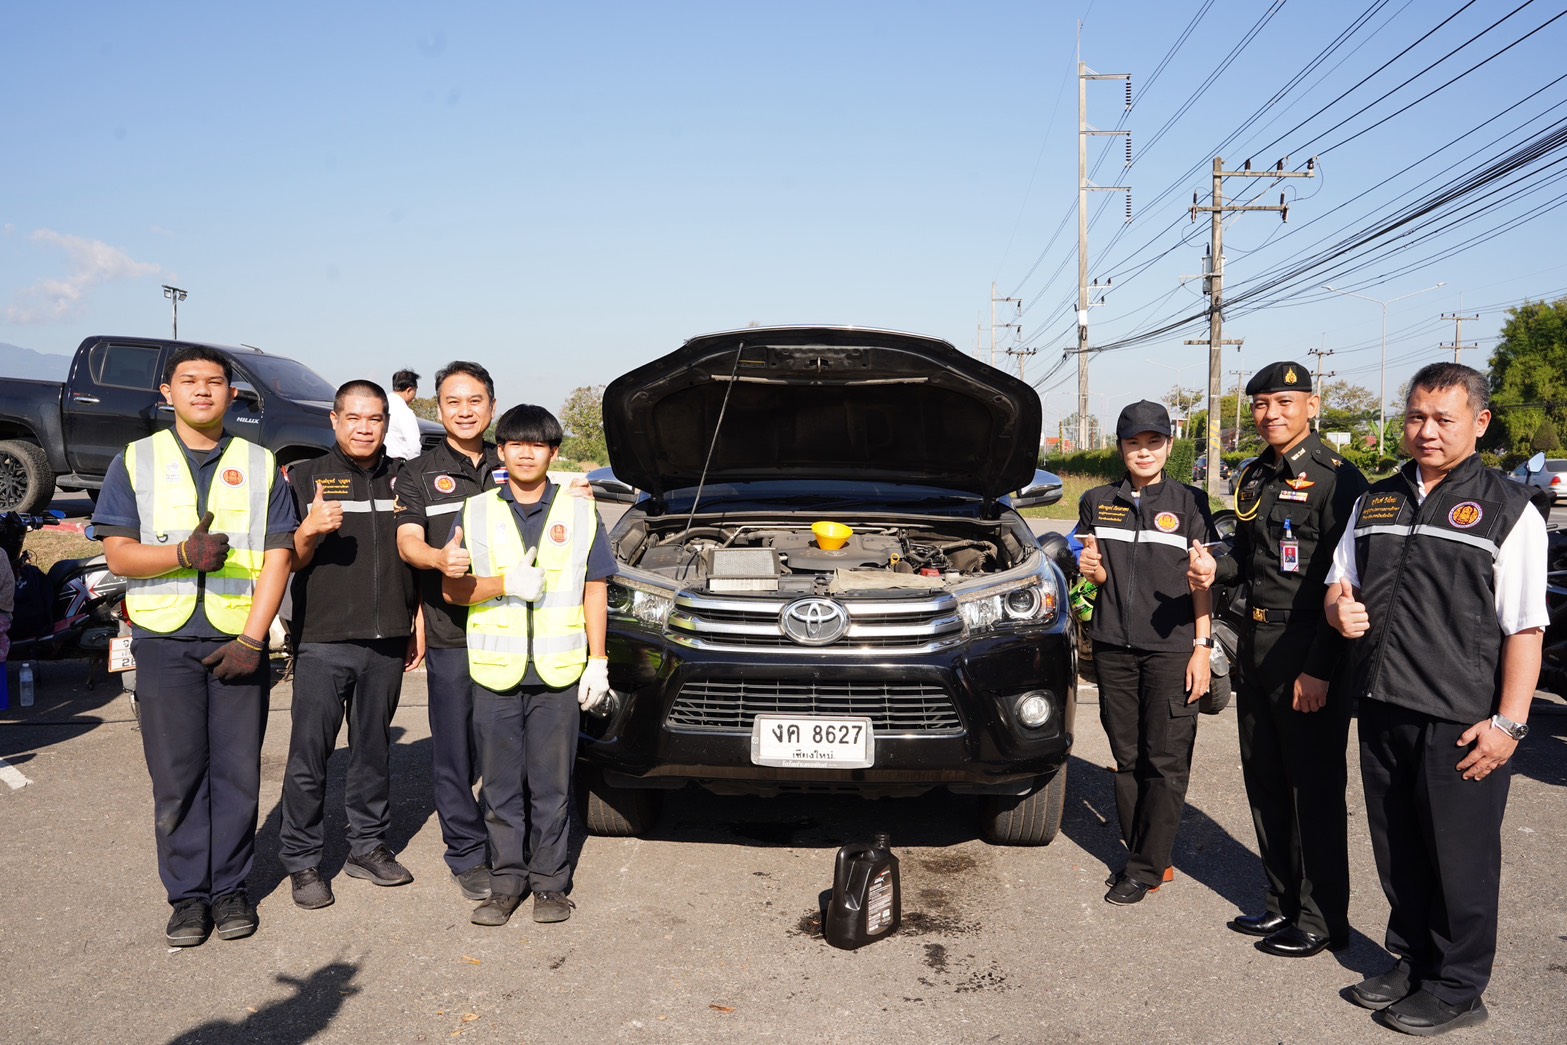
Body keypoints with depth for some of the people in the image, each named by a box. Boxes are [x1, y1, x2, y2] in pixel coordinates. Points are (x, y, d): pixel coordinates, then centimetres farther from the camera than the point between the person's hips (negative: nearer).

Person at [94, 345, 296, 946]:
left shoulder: (260, 466, 8)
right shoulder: (136, 462, 8)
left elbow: (278, 556, 2)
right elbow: (118, 555, 0)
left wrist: (252, 638, -8)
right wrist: (185, 554, -20)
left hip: (239, 641, 0)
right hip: (165, 640, 0)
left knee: (238, 772, 3)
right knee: (176, 776, 3)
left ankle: (231, 888, 16)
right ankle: (188, 895, 15)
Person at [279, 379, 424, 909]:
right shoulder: (305, 478, 3)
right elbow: (288, 562, -1)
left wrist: (419, 626, 12)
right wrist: (309, 530, -22)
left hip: (386, 643, 3)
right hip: (323, 642, -3)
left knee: (374, 749, 11)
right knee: (309, 754, 0)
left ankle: (368, 846, 23)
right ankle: (302, 861, 10)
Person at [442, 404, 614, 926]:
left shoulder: (579, 513, 7)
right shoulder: (476, 513, 7)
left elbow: (595, 591, 7)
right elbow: (452, 588, 3)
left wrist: (597, 661, 1)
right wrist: (504, 583, -14)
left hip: (558, 671, -1)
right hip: (495, 669, 1)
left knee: (551, 785, 5)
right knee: (502, 785, 8)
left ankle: (549, 882, 17)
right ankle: (506, 881, 20)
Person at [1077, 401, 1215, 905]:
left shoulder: (1189, 503, 5)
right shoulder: (1097, 502, 11)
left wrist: (1203, 646, -4)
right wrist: (1092, 570, -8)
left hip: (1171, 647, -3)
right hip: (1114, 646, 3)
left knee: (1166, 761, -3)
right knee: (1127, 757, 7)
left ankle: (1145, 868, 4)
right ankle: (1139, 854, 18)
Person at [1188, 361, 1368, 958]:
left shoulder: (1336, 479, -12)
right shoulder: (1254, 478, 14)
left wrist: (1320, 670, -19)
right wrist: (1216, 570, 1)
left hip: (1309, 653, -8)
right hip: (1256, 643, 8)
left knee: (1315, 790, 2)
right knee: (1264, 781, 14)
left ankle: (1321, 920, 15)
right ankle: (1283, 902, 29)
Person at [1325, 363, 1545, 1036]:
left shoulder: (1507, 510, -4)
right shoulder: (1376, 500, 13)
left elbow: (1525, 629, -9)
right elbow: (1339, 582, 21)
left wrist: (1509, 723, -15)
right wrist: (1339, 609, -3)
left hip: (1460, 721, -5)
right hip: (1381, 708, 6)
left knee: (1459, 856, 6)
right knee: (1396, 851, 17)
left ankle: (1457, 989, 22)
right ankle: (1410, 960, 34)